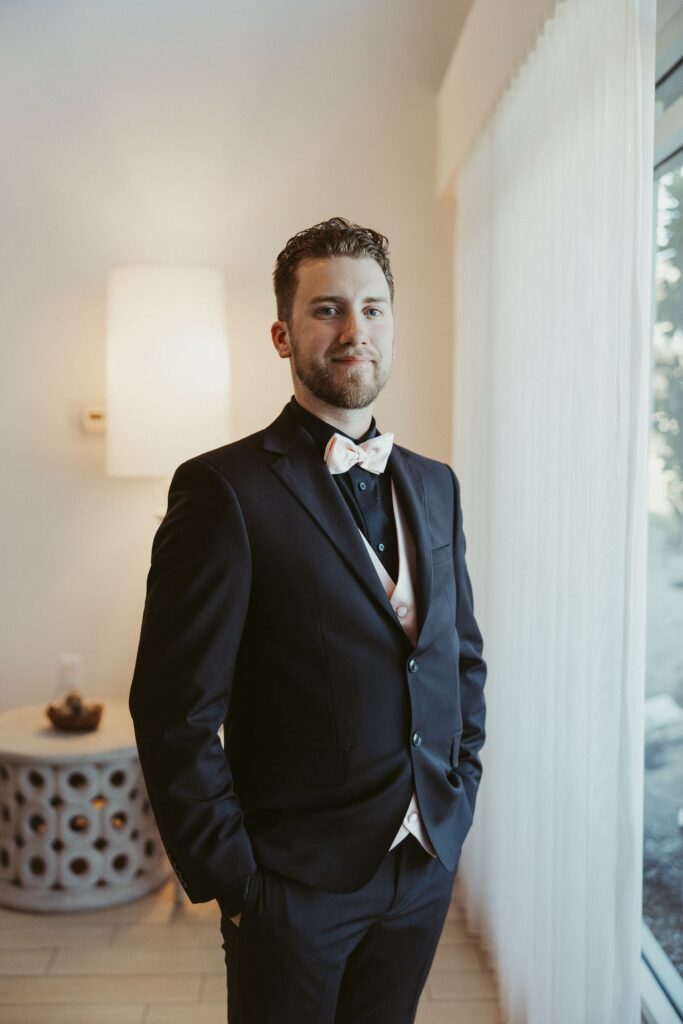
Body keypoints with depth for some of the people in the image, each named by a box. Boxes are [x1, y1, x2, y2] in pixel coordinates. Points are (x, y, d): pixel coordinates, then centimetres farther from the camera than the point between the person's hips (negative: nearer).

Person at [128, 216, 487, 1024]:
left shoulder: (434, 485, 5)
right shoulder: (226, 489, -15)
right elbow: (175, 715, -15)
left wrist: (457, 800, 6)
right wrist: (233, 881, -12)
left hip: (426, 867, 6)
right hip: (296, 879, -5)